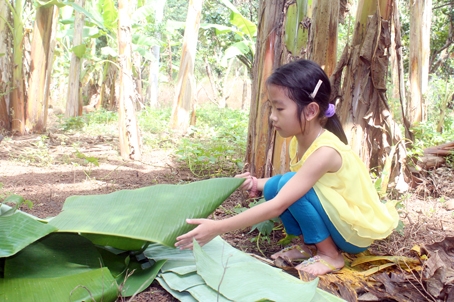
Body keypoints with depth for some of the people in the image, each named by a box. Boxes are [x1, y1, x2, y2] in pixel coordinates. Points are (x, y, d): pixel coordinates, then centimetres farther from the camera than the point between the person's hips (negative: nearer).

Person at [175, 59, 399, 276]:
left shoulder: (325, 152, -32)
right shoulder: (298, 140, -6)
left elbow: (277, 207, -37)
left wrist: (217, 228, -38)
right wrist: (259, 184, -15)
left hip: (359, 231, -7)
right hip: (335, 221, 7)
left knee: (288, 184, -26)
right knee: (275, 186, -9)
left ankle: (331, 256, -9)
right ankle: (311, 246, 3)